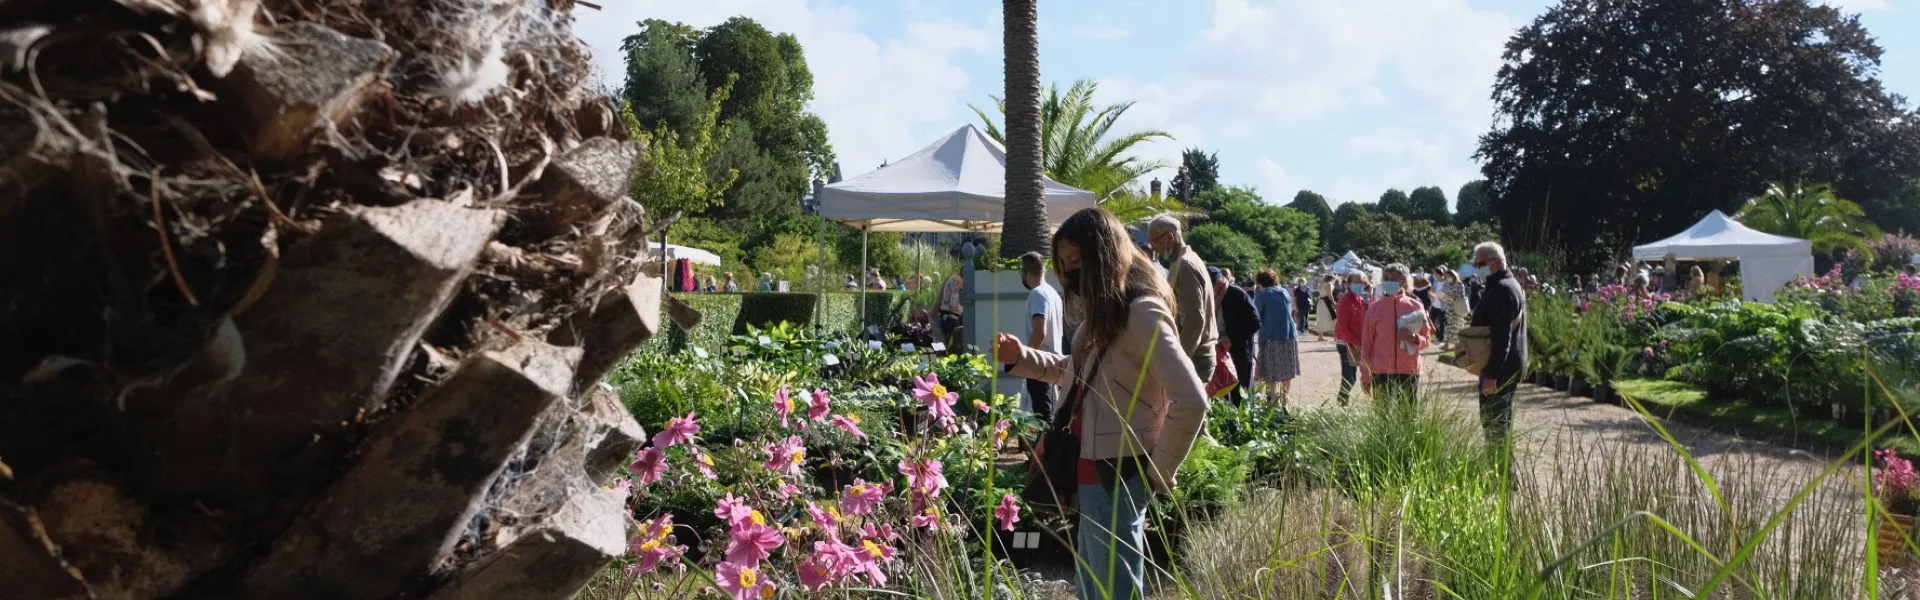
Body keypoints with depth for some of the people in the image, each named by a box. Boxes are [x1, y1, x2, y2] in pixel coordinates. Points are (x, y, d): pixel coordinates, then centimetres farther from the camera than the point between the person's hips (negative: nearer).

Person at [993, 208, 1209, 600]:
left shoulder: (1142, 312, -18)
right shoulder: (1105, 311, 14)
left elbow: (1191, 401, -25)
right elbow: (1076, 372, 28)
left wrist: (1159, 472, -15)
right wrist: (1022, 357, 11)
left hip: (1116, 475, -10)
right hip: (1094, 471, 10)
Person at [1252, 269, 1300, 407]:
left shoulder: (1261, 296, -2)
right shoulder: (1285, 292, 14)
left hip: (1272, 338, -5)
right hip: (1290, 336, 5)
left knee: (1271, 375, -1)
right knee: (1287, 373, 12)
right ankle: (1284, 403, 15)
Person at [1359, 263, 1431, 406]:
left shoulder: (1415, 306, 4)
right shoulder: (1375, 307, 2)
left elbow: (1426, 340, 9)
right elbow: (1366, 342, 5)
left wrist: (1414, 338, -14)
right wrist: (1366, 375, 3)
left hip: (1410, 371, 1)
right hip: (1382, 372, -1)